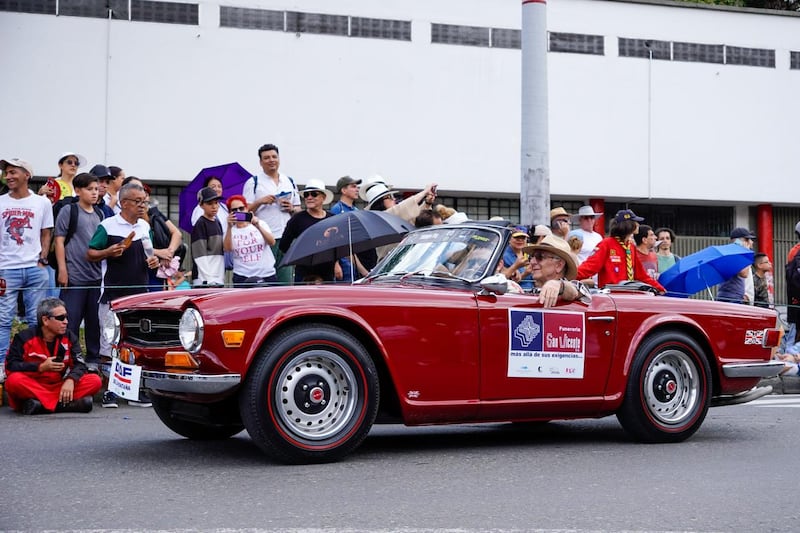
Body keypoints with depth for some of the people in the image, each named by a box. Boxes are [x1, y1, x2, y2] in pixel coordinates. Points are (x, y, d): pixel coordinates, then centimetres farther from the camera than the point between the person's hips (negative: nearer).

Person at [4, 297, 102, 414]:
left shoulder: (69, 337, 8)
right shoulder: (24, 337, -2)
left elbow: (80, 364, -2)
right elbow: (10, 365, -10)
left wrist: (70, 380, -23)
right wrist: (41, 367, -19)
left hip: (59, 387, 3)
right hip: (31, 388, -3)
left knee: (95, 381, -18)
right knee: (14, 381, -36)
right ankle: (65, 403, -41)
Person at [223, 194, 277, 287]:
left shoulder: (260, 224, 7)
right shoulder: (231, 230, 7)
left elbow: (272, 242, -8)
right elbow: (227, 248, -11)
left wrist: (258, 226, -23)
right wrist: (229, 227, -24)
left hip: (267, 275, 0)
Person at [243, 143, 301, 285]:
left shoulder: (289, 182, 17)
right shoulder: (253, 182, 4)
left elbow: (299, 211, 21)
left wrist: (292, 209, -1)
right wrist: (260, 201, -15)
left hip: (286, 237, 4)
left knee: (286, 278, 4)